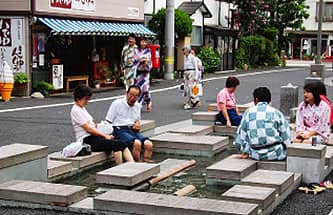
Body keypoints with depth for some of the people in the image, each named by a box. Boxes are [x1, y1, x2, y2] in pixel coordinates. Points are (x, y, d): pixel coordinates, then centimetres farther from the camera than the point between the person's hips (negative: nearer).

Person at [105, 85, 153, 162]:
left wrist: (137, 123, 8)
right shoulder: (117, 104, 3)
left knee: (149, 144, -22)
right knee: (137, 143, -33)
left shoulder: (138, 106, 19)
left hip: (133, 131, 6)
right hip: (120, 130, -5)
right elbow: (108, 121, 2)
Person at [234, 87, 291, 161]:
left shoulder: (248, 113, 5)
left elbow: (241, 135, 4)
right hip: (275, 154, -2)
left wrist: (246, 152, 11)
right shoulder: (276, 113, 0)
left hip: (256, 155, 3)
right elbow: (286, 137, -2)